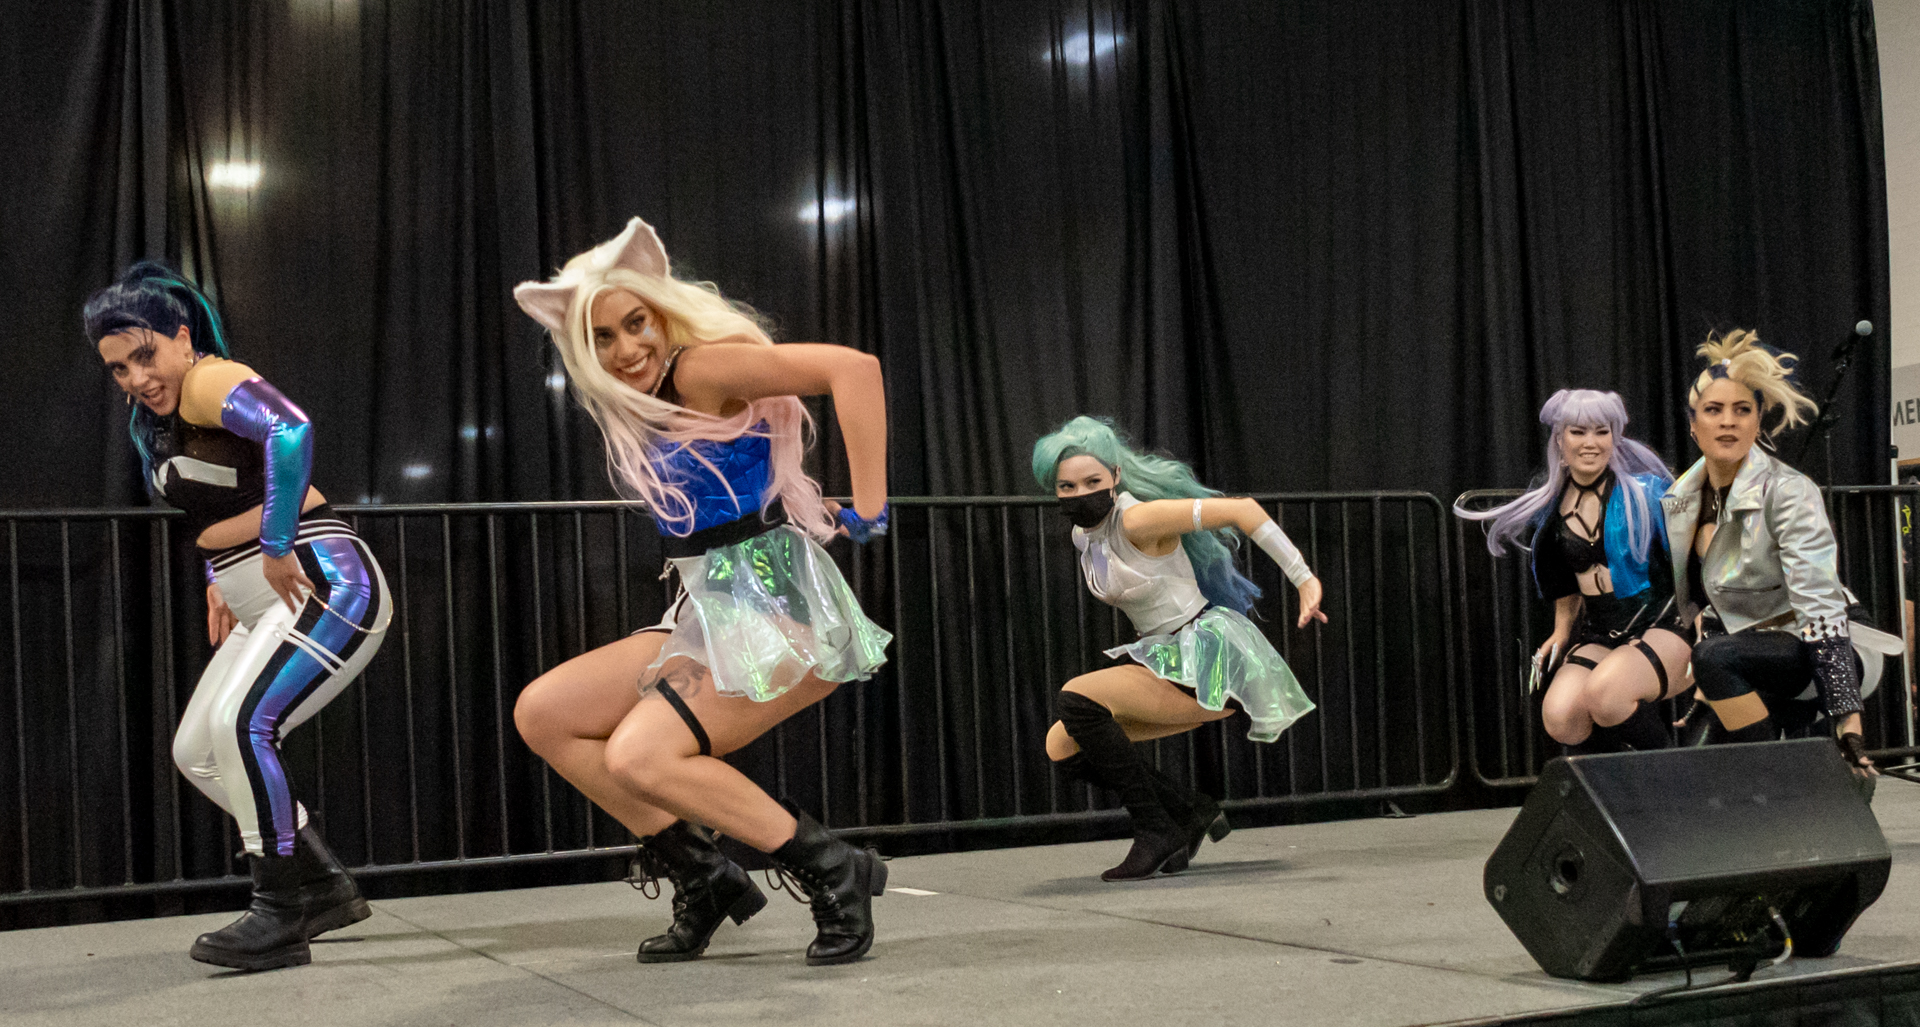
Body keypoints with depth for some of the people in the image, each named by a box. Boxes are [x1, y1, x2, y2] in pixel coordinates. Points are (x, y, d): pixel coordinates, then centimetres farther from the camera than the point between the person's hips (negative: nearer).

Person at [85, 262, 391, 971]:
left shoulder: (209, 382, -14)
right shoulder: (150, 420, 15)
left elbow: (290, 431, -36)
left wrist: (278, 548, -31)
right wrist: (215, 581, 18)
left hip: (324, 584, -11)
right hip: (262, 605, 11)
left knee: (239, 725, -25)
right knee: (196, 751, 11)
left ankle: (280, 919, -15)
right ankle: (325, 888, 19)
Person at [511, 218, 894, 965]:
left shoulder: (701, 371, -15)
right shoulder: (629, 405, 11)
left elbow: (853, 367, -27)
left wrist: (867, 509, -24)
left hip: (776, 610, -9)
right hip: (708, 615, 9)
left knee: (640, 756, -23)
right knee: (542, 714, 4)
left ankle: (833, 873, -9)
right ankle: (703, 880, 9)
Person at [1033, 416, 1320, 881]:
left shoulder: (1138, 519, -19)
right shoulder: (1083, 536, 7)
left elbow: (1243, 509, -19)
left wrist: (1305, 580, -18)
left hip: (1207, 657, -9)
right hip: (1165, 659, 9)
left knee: (1077, 698, -24)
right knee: (1062, 747, 2)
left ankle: (1156, 831, -14)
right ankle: (1192, 811, 9)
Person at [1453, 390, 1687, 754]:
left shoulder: (1645, 492, -3)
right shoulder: (1550, 510, 11)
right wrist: (1561, 633, 16)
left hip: (1664, 628, -4)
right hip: (1600, 635, 4)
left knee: (1604, 691, -34)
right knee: (1559, 716, -24)